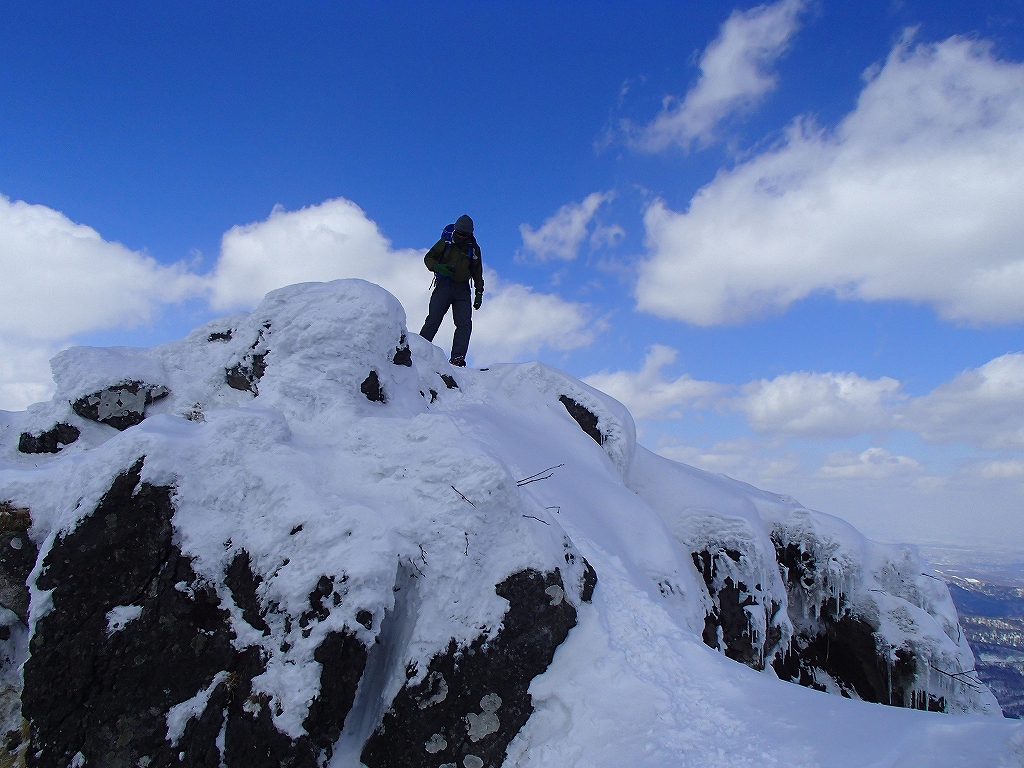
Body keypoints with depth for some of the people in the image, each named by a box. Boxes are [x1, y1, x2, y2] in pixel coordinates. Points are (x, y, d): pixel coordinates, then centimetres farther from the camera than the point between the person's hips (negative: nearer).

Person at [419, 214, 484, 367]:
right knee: (433, 320, -10)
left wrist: (479, 293, 11)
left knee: (465, 323, -12)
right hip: (443, 285, -2)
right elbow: (428, 258, 4)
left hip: (462, 289, 3)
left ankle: (457, 358, -16)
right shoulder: (445, 242, 1)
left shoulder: (474, 249, 10)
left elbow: (477, 273, 17)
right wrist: (439, 267, -17)